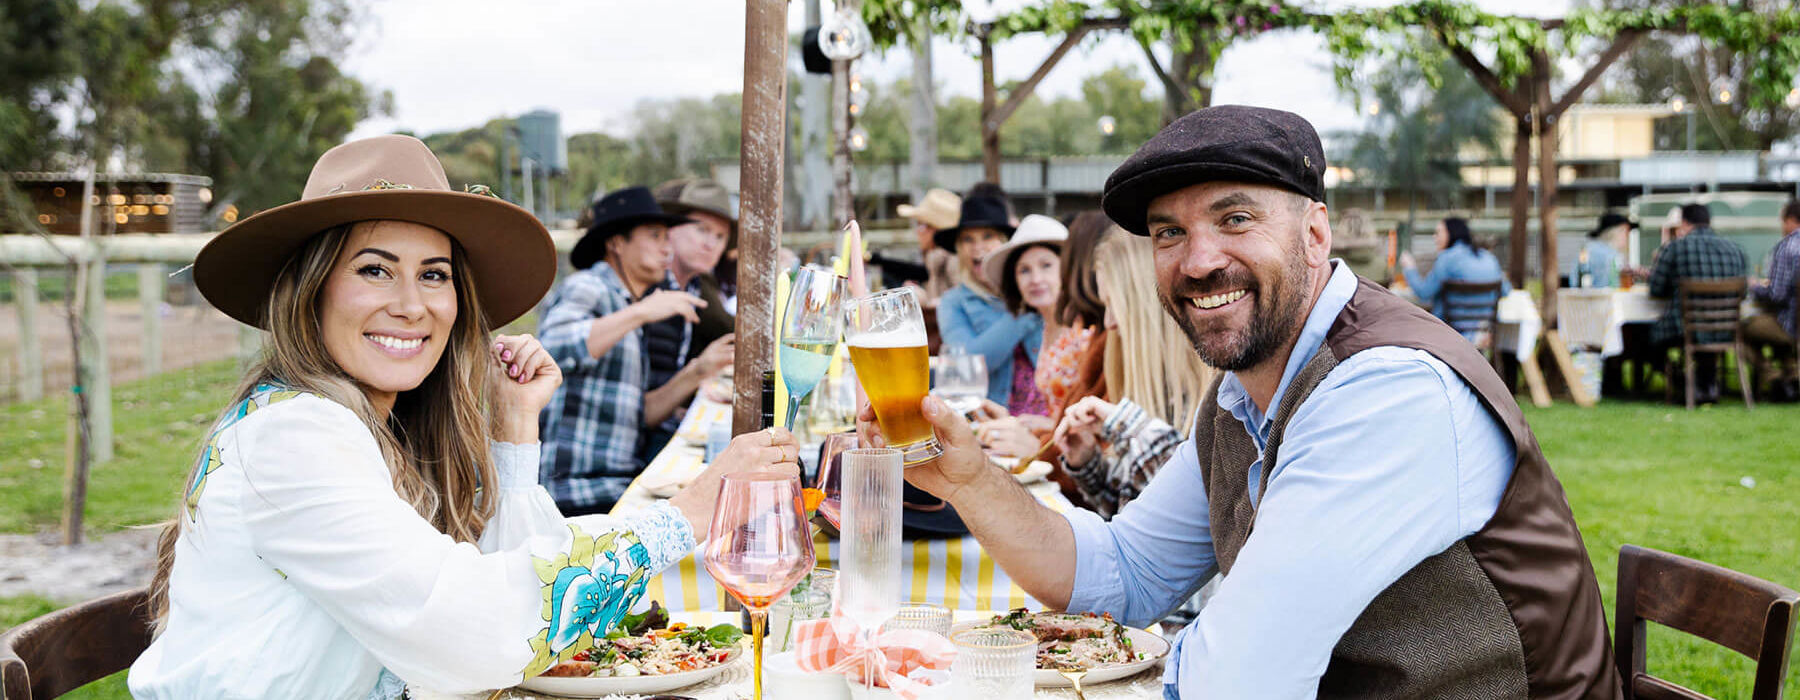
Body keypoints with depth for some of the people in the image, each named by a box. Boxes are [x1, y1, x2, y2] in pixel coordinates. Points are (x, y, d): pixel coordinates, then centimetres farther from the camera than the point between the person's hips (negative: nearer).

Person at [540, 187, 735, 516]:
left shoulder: (625, 307, 22)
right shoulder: (585, 287, -4)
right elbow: (555, 347, -27)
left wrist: (696, 373, 9)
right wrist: (641, 312, -24)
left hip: (616, 484, 9)